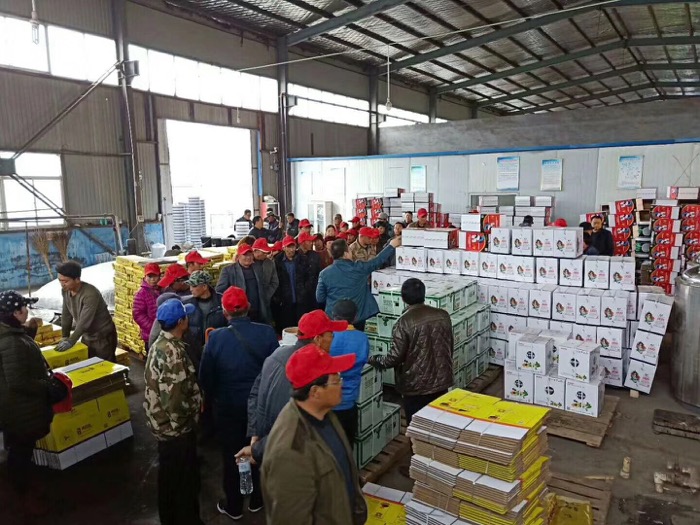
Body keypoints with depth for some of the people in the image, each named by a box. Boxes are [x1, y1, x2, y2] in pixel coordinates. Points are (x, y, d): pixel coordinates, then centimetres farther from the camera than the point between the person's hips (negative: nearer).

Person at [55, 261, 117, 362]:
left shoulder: (90, 294, -29)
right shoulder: (66, 290, -5)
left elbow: (84, 322, -30)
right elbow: (66, 315, 6)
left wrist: (70, 342, -29)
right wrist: (65, 337, 5)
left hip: (103, 337, -8)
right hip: (87, 336, 8)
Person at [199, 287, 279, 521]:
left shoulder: (216, 337, -19)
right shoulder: (267, 333, -19)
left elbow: (205, 377, -11)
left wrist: (213, 397, 9)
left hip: (228, 407, -1)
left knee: (232, 456, 18)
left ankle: (234, 506, 35)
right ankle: (257, 500, 39)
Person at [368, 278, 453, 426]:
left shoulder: (404, 322, -19)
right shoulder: (443, 316, -2)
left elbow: (395, 357, -17)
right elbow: (449, 346, 9)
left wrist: (373, 360, 1)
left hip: (416, 386, -5)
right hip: (441, 381, 5)